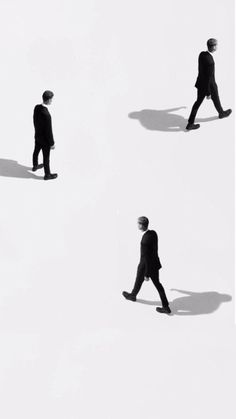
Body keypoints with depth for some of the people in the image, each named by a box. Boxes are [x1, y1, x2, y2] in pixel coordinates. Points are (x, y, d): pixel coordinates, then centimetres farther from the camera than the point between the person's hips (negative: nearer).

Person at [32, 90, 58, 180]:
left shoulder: (37, 107, -18)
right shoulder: (47, 115, -43)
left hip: (37, 135, 7)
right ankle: (47, 174, 37)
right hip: (45, 139, -7)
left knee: (36, 151, 31)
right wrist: (52, 144, -15)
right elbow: (49, 131, -30)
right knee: (46, 157, 16)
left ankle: (35, 166, 57)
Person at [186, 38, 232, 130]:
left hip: (201, 82, 6)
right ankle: (221, 113, 54)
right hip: (209, 85, -6)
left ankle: (190, 124, 21)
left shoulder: (202, 54, -12)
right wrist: (208, 93, -18)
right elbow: (209, 78, -29)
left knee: (198, 101, 17)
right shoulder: (210, 62, -37)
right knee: (216, 99, 24)